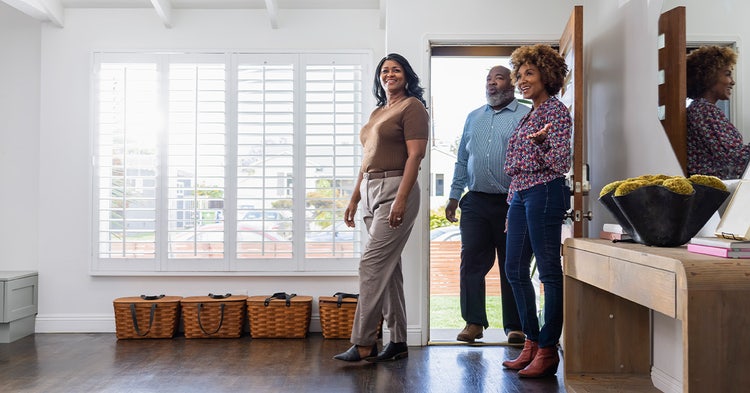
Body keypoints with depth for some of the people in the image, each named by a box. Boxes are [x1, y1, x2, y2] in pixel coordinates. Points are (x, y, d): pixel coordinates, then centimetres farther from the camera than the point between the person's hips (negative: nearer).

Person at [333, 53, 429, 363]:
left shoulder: (412, 106, -3)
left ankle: (364, 344, -5)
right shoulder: (377, 113, 22)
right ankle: (398, 342, 15)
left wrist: (401, 198, -22)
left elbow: (415, 155, -13)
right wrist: (354, 199, 18)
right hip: (370, 190, 8)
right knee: (388, 267, 8)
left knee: (372, 264, -11)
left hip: (395, 190, -8)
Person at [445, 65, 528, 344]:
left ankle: (515, 326, 14)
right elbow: (462, 160, 20)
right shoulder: (473, 118, 18)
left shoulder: (525, 116, 2)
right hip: (475, 203, 4)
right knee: (472, 261, 1)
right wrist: (454, 196, 14)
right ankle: (474, 322, 10)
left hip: (510, 204, -4)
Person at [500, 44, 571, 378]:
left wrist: (539, 142, -31)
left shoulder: (555, 110, -6)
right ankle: (531, 344, 21)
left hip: (544, 193, -10)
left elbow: (561, 162, -13)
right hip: (521, 195, 10)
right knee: (515, 271, 11)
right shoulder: (530, 115, 20)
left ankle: (548, 351, 3)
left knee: (549, 272, -4)